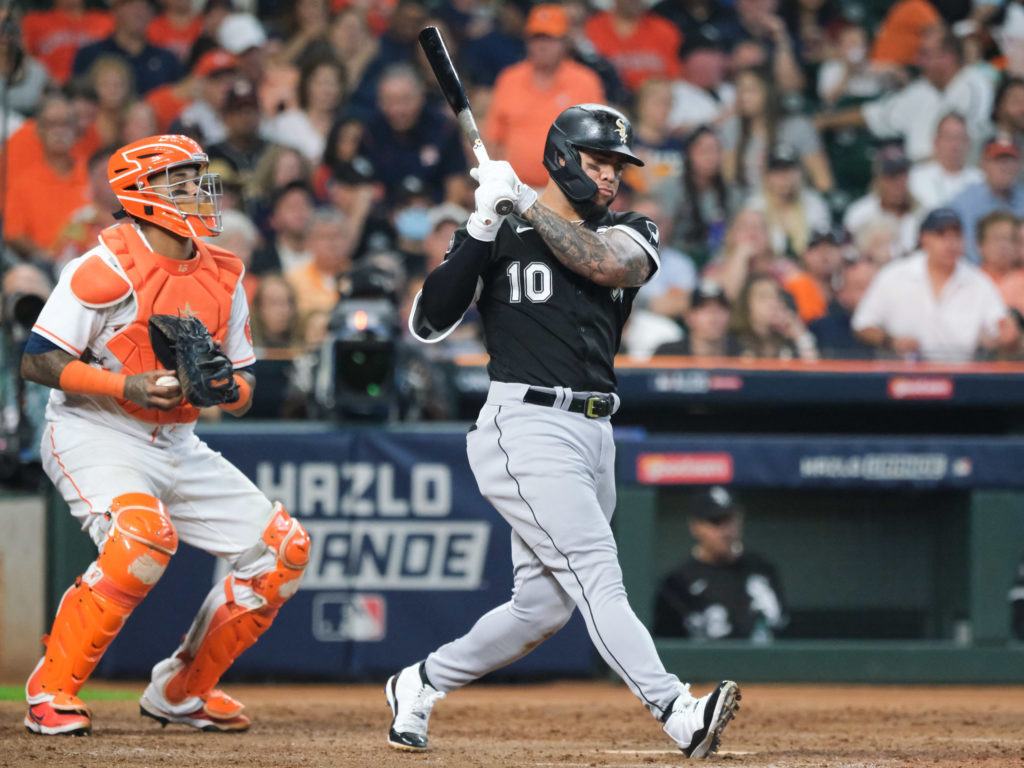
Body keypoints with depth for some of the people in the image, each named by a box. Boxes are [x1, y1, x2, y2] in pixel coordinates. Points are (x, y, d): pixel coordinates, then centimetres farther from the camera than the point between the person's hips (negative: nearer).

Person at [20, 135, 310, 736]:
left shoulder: (223, 277, 7)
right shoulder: (110, 267, -14)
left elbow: (244, 391, 11)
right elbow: (38, 360, -15)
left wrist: (228, 386, -13)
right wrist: (126, 386, -25)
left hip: (178, 447, 8)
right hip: (95, 437, -7)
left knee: (284, 549, 1)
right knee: (144, 535, -35)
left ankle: (181, 691, 14)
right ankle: (53, 688, -20)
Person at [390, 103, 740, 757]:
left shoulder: (631, 234, 12)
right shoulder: (500, 234, 3)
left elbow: (605, 263, -13)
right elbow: (429, 324, -6)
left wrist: (526, 203, -13)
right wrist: (484, 227, -14)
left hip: (594, 434, 6)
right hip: (526, 429, -6)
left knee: (543, 606, 9)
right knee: (598, 577, -19)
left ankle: (421, 685, 28)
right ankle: (678, 714, -32)